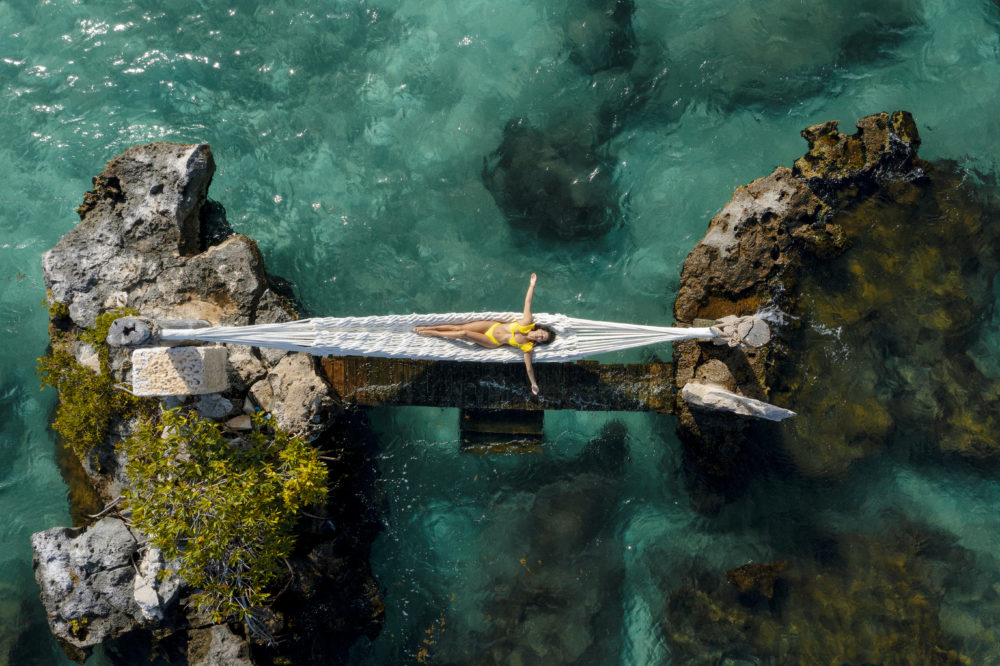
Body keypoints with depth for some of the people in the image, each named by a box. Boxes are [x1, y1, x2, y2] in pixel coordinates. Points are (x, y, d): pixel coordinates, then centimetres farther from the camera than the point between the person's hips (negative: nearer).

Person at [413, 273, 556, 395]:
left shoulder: (527, 347, -16)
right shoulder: (528, 322, -13)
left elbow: (529, 367, -13)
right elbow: (528, 301, -11)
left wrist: (533, 384, -17)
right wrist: (532, 284, -17)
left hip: (493, 343, -2)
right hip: (492, 326, 2)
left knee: (464, 333, -16)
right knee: (459, 327, -4)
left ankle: (433, 333, 5)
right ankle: (428, 328, 14)